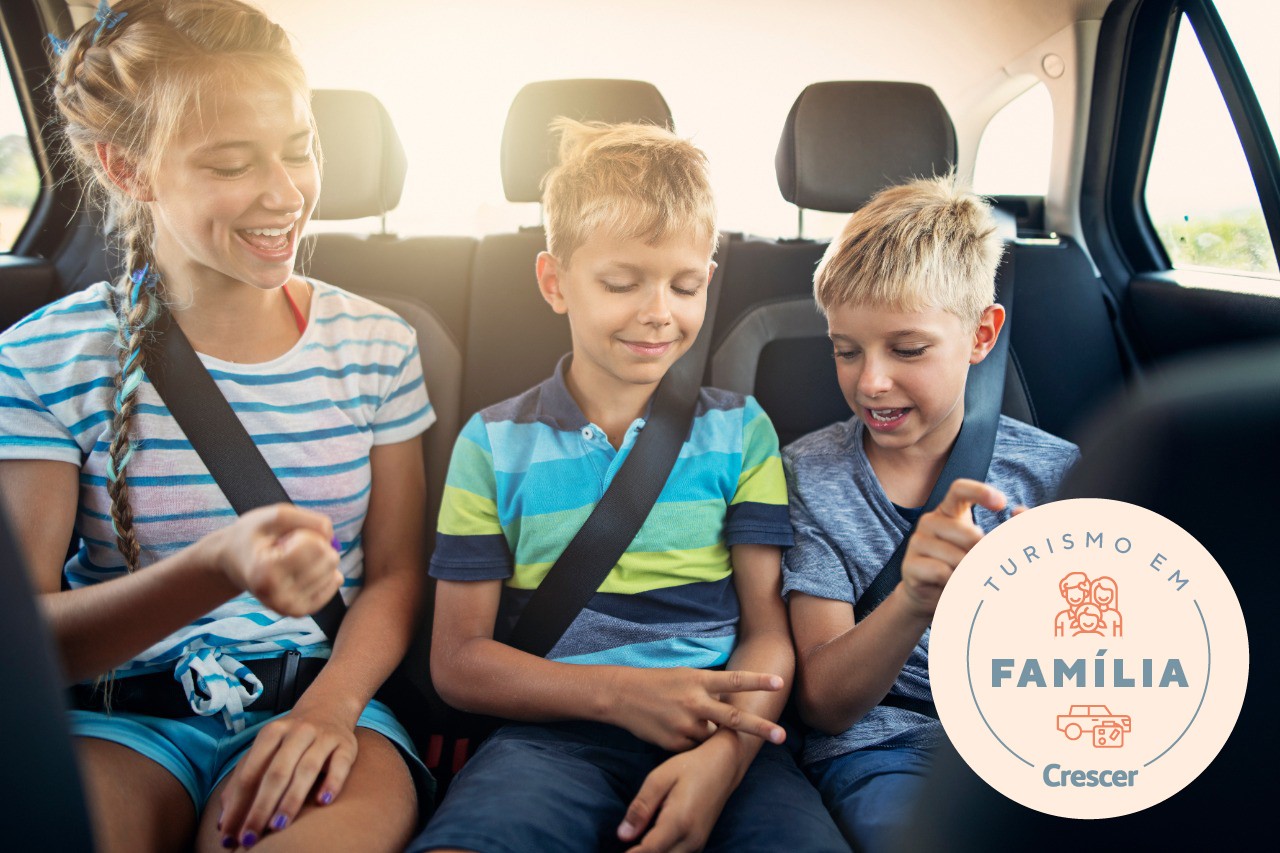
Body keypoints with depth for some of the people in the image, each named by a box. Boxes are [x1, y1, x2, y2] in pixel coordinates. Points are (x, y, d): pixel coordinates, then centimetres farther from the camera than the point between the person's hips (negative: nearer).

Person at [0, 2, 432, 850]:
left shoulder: (376, 345, 3)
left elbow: (395, 574, 6)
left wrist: (332, 702, -15)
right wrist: (215, 570, -28)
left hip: (320, 695, 1)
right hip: (122, 715, 0)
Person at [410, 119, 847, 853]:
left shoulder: (740, 431, 10)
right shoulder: (495, 444, 7)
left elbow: (768, 633, 4)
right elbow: (459, 660, 3)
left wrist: (724, 753, -17)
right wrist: (620, 693, -12)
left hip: (720, 737, 1)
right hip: (556, 731, 0)